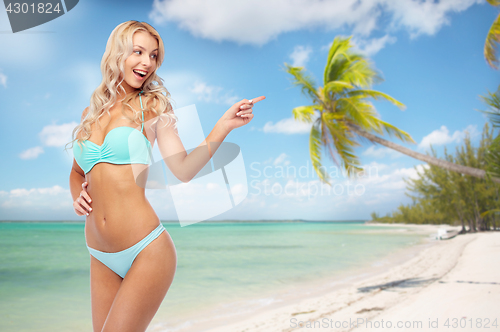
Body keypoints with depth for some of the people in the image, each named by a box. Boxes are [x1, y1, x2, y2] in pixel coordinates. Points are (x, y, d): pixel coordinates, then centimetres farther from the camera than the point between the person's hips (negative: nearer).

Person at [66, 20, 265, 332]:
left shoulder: (152, 107, 0)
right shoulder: (92, 113, 10)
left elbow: (183, 169, -11)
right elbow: (77, 171, 24)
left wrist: (224, 126, -19)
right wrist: (78, 196, 4)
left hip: (147, 251, -4)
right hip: (102, 258, 5)